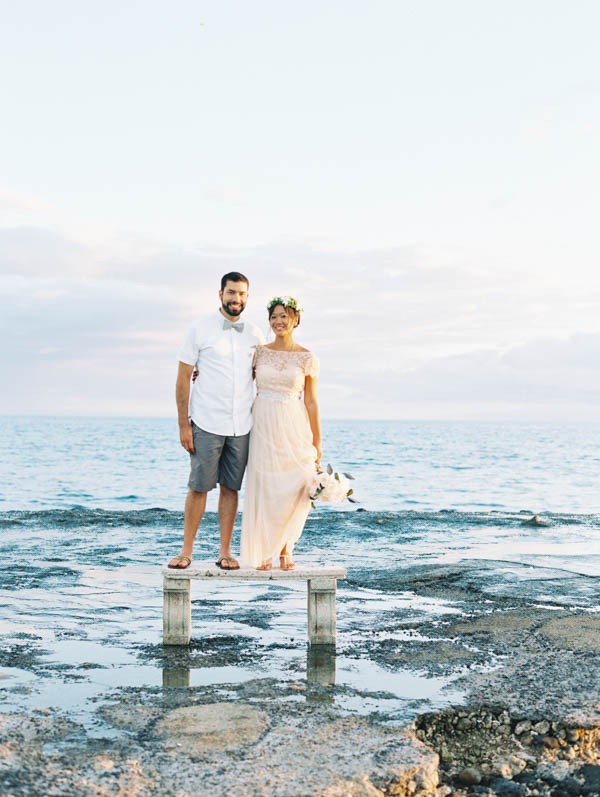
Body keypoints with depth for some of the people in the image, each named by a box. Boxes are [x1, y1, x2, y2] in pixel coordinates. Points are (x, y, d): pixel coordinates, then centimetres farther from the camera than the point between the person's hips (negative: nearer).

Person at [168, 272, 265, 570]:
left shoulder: (255, 335, 9)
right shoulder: (201, 330, -2)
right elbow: (183, 379, -2)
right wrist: (183, 425, -7)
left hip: (241, 426, 3)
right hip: (206, 425, -3)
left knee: (230, 488, 7)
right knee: (198, 487, 1)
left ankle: (225, 552, 14)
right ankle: (186, 551, 9)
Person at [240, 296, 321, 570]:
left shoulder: (306, 358, 1)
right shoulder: (259, 352, 6)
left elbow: (311, 402, 3)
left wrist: (317, 442, 2)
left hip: (294, 428, -1)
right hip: (263, 425, 1)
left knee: (294, 488, -4)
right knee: (264, 487, 1)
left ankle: (285, 548, 15)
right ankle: (263, 552, 11)